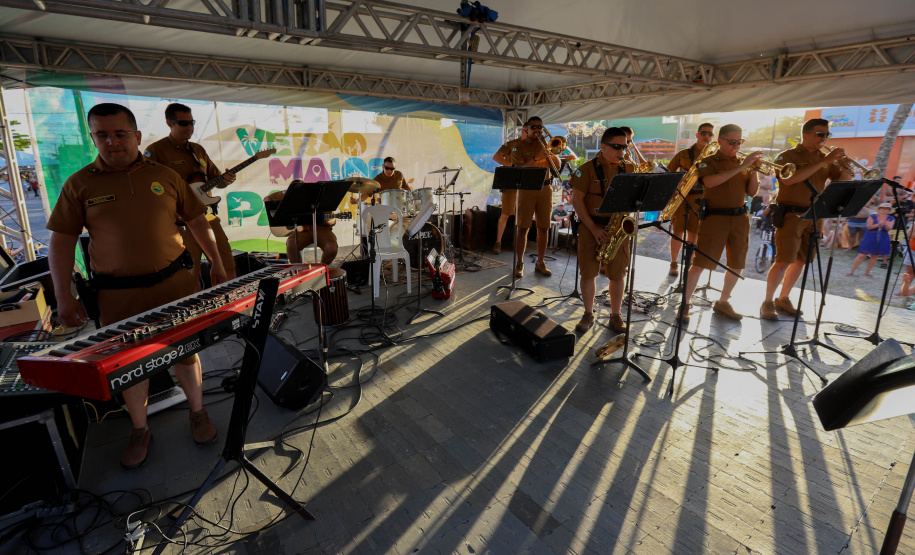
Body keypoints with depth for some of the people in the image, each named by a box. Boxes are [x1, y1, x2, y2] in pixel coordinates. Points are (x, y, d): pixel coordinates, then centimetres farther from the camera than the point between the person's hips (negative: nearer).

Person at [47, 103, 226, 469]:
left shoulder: (164, 176, 3)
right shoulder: (79, 185, 1)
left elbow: (196, 220, 9)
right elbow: (61, 241, 2)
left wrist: (217, 263, 6)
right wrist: (64, 297, -4)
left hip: (175, 281, 0)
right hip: (119, 294, 0)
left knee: (185, 351, 8)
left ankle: (198, 413, 30)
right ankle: (139, 430, 31)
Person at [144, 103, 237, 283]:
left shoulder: (198, 150, 16)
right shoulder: (156, 151, -4)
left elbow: (215, 178, 22)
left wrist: (225, 180, -1)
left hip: (208, 217, 6)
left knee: (227, 268, 6)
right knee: (190, 278, 0)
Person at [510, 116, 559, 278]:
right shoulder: (519, 146, 3)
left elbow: (557, 165, 10)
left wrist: (551, 153, -7)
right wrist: (535, 158, -20)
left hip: (545, 189, 4)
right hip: (526, 189, -3)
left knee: (544, 228, 5)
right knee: (522, 228, -4)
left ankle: (540, 263, 15)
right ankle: (519, 264, 7)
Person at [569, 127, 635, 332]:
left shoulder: (628, 169, 8)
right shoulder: (587, 169, -3)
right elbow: (577, 200, -7)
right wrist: (593, 228, -13)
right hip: (591, 226, -2)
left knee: (618, 273, 3)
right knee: (588, 272, 2)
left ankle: (616, 315, 18)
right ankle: (588, 314, 17)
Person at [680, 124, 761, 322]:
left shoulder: (743, 163, 13)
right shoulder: (708, 162, -1)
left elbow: (752, 192, 10)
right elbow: (710, 182, -23)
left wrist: (753, 171, -6)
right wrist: (741, 166, -23)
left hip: (740, 218, 6)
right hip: (715, 217, -6)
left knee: (737, 265, 10)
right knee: (700, 263, -9)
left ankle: (722, 302, 25)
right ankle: (685, 304, -1)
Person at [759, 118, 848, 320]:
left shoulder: (825, 160, 14)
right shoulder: (787, 156, -2)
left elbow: (842, 181, 10)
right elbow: (789, 178, -22)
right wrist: (823, 162, -21)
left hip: (814, 216, 6)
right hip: (791, 215, -6)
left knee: (801, 260, 9)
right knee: (784, 261, -13)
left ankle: (783, 299, 22)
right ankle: (767, 302, -2)